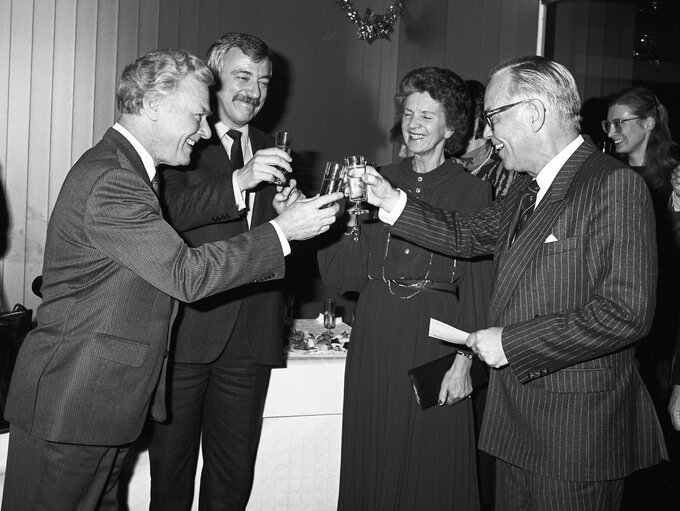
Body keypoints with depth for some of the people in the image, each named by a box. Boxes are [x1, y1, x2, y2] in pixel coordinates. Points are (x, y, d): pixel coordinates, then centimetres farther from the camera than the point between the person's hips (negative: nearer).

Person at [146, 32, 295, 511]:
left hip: (250, 333, 5)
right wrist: (238, 182, -29)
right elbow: (165, 211, -19)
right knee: (171, 464, 9)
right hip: (186, 326, -4)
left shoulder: (269, 151, 16)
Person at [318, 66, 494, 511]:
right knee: (372, 463, 12)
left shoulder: (472, 190, -2)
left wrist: (464, 360, -11)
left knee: (430, 466, 6)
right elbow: (349, 274, 5)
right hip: (375, 337, 3)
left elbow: (477, 284, -4)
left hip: (435, 338, -3)